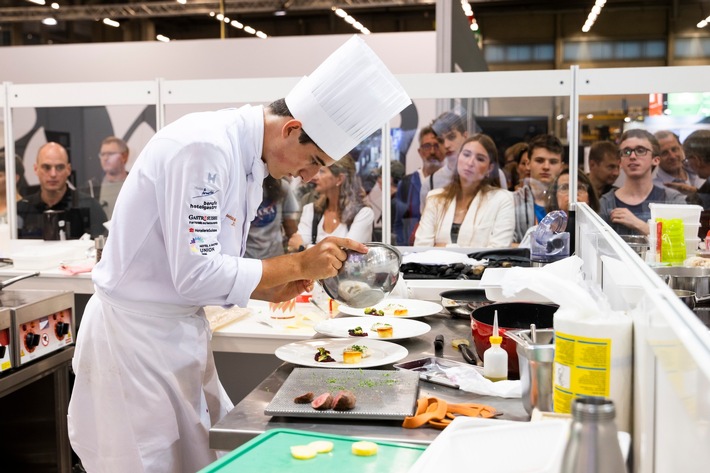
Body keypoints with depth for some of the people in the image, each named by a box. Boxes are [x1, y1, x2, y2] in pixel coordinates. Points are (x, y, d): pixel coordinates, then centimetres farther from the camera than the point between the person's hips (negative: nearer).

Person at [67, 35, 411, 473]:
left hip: (181, 333, 9)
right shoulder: (203, 148, -23)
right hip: (137, 335, -9)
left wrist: (272, 291, -1)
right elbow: (195, 274, -26)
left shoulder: (247, 157, 6)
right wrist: (299, 264, -19)